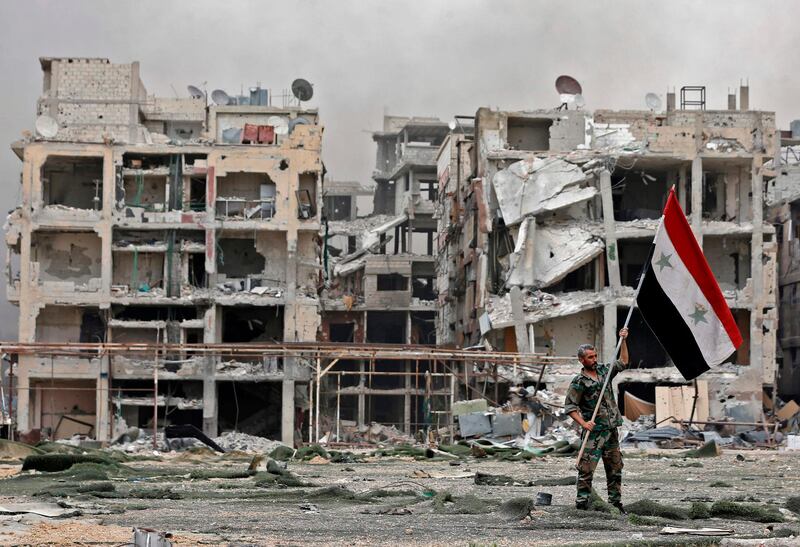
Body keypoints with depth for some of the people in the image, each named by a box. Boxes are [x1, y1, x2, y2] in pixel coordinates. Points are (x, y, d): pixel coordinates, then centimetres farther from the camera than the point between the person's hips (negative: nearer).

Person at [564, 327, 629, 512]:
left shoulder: (604, 371, 11)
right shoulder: (578, 382, -7)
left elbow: (622, 362, 23)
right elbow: (570, 406, -9)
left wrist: (623, 341, 14)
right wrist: (583, 423, -20)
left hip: (611, 429, 6)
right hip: (594, 430, -6)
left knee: (615, 467, 10)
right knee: (587, 467, -9)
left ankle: (615, 501, 19)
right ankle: (582, 500, -5)